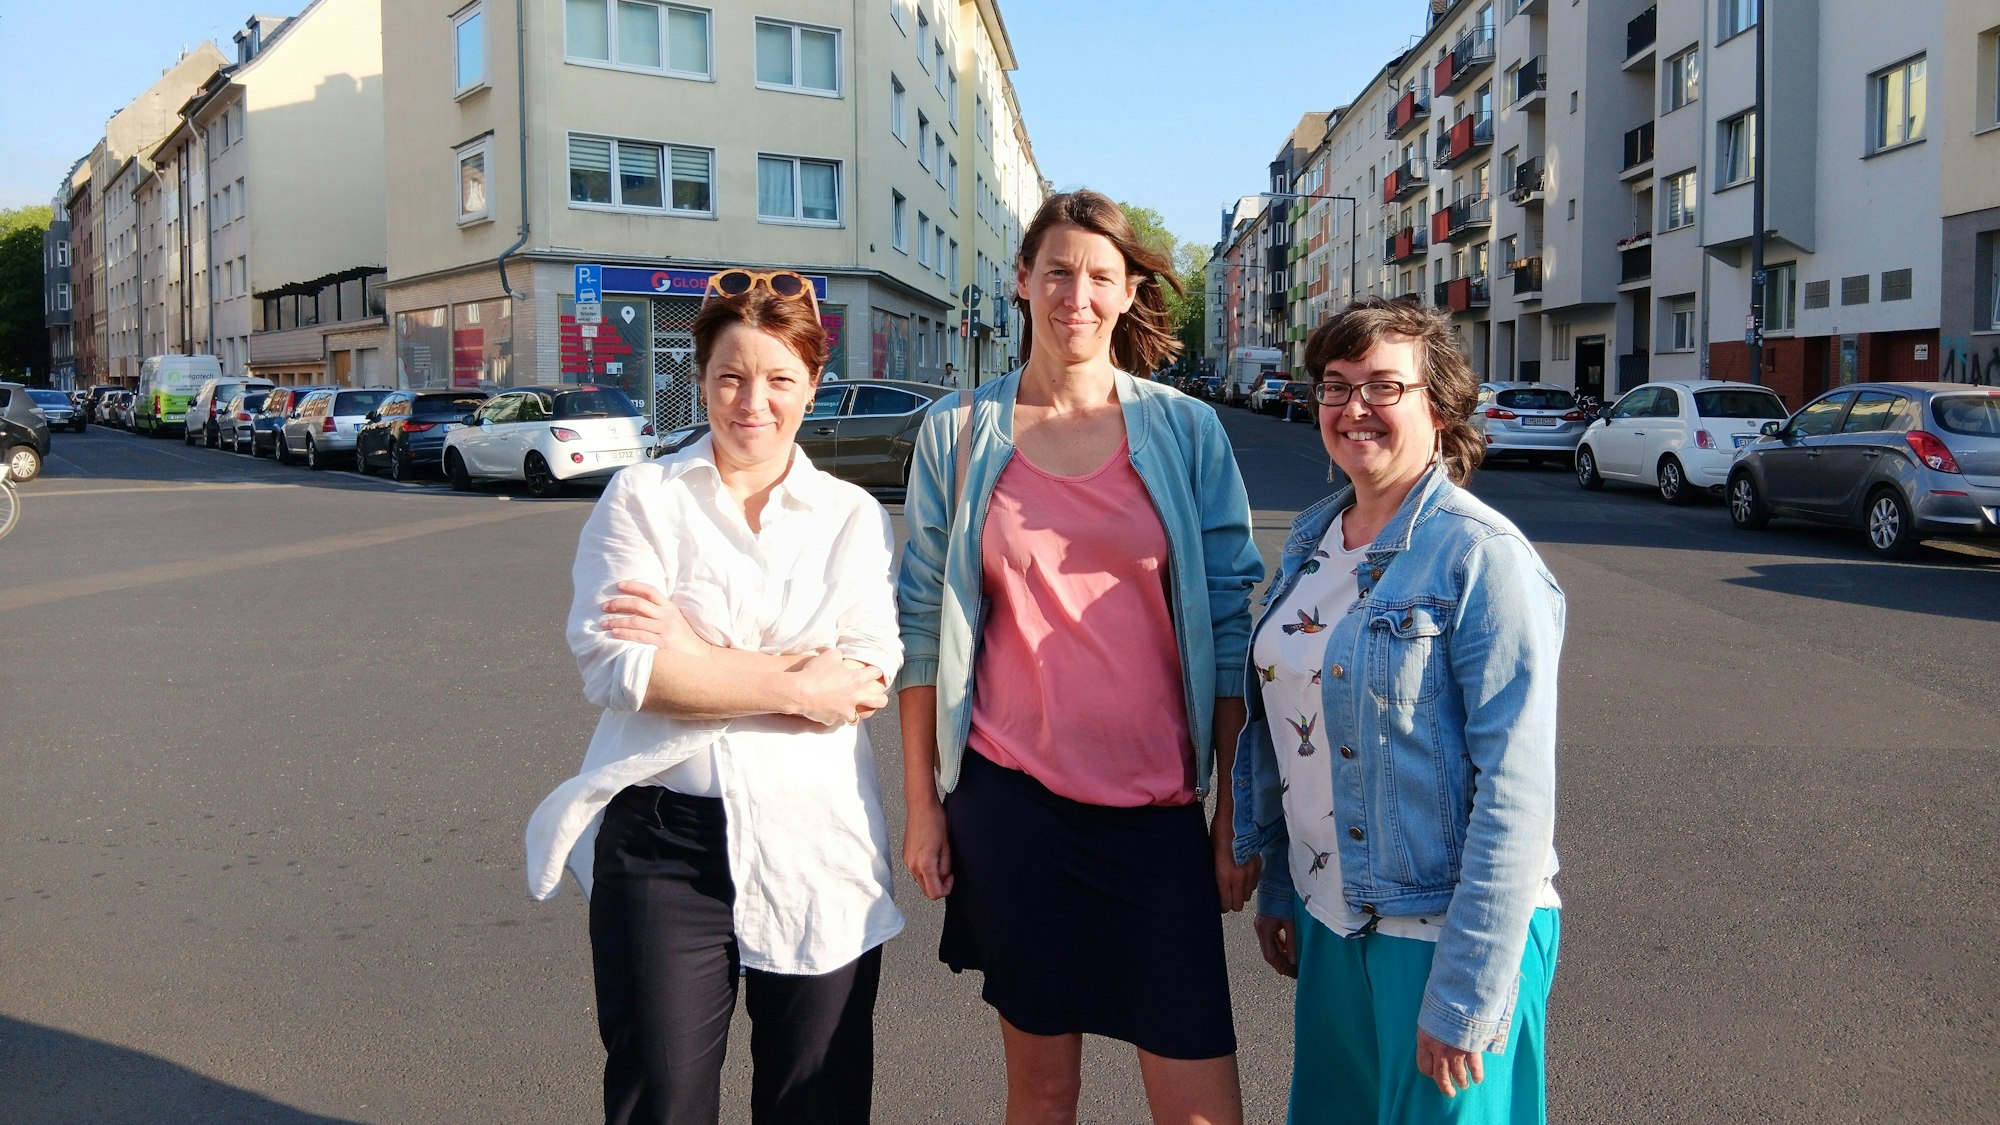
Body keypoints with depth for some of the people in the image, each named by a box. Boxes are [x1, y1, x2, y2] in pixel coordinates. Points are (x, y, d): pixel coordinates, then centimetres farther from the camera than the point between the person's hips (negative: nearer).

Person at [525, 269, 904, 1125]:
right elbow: (614, 666, -11)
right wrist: (793, 683, -12)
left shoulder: (854, 517, 6)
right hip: (661, 845, -1)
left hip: (816, 846, 2)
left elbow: (867, 683, -7)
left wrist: (699, 657, -13)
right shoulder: (641, 498, 3)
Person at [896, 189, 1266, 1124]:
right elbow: (924, 623, 6)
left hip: (1157, 804, 0)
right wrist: (921, 801, 4)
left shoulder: (1187, 432, 1)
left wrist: (1236, 814, 1)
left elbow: (1229, 625, 2)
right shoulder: (956, 432, 3)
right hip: (1009, 795, 0)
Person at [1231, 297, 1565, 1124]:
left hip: (1443, 934, -6)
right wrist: (1276, 884, 14)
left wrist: (1465, 997, -19)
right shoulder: (1310, 538, 5)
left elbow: (1516, 789, -18)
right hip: (1330, 920, 7)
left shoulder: (1484, 559, -16)